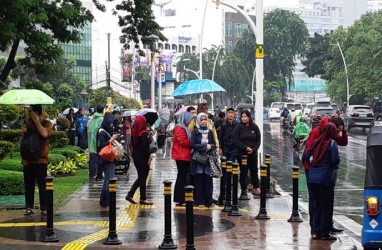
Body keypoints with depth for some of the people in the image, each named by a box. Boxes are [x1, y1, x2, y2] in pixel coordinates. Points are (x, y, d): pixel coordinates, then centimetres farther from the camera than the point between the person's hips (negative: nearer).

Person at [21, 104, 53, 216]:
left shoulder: (46, 123, 0)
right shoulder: (28, 124, 15)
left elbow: (45, 134, -23)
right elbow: (21, 142, 18)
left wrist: (36, 121, -14)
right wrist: (23, 133, -2)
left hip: (41, 159, -5)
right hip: (27, 160, 5)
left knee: (42, 185, -3)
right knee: (28, 185, 4)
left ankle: (44, 208, 1)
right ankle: (29, 208, 8)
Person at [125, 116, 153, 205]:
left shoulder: (134, 133, 2)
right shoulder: (144, 133, -18)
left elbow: (133, 144, 8)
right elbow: (145, 147, -20)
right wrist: (148, 157, -12)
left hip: (135, 157, 7)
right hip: (143, 158, -7)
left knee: (140, 178, 18)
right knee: (143, 178, 4)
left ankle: (130, 195, 16)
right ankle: (143, 199, 12)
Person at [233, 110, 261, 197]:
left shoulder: (254, 127, 3)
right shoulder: (238, 128, -4)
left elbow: (258, 140, 5)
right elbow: (236, 141, -8)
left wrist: (253, 149, -10)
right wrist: (246, 148, -16)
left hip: (253, 153, 2)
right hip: (242, 153, -2)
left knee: (254, 171, 9)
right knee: (243, 172, 1)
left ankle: (257, 189, 20)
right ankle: (243, 191, 8)